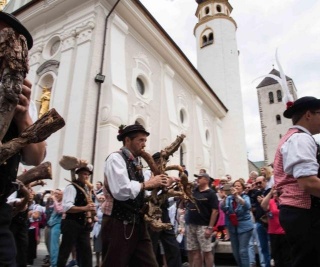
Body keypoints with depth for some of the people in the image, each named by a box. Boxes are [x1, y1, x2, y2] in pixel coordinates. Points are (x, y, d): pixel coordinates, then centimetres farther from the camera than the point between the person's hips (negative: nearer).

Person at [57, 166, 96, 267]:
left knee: (86, 252, 9)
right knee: (65, 252, 4)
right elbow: (66, 207, -24)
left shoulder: (87, 189, 15)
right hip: (72, 225, -8)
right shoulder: (71, 187, -11)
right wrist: (84, 208, -32)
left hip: (84, 226, 8)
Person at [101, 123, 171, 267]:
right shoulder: (115, 158, -11)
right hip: (118, 224, -8)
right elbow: (121, 191, -26)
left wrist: (157, 185, 2)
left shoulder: (136, 163, 14)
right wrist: (148, 184, -15)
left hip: (137, 224, 8)